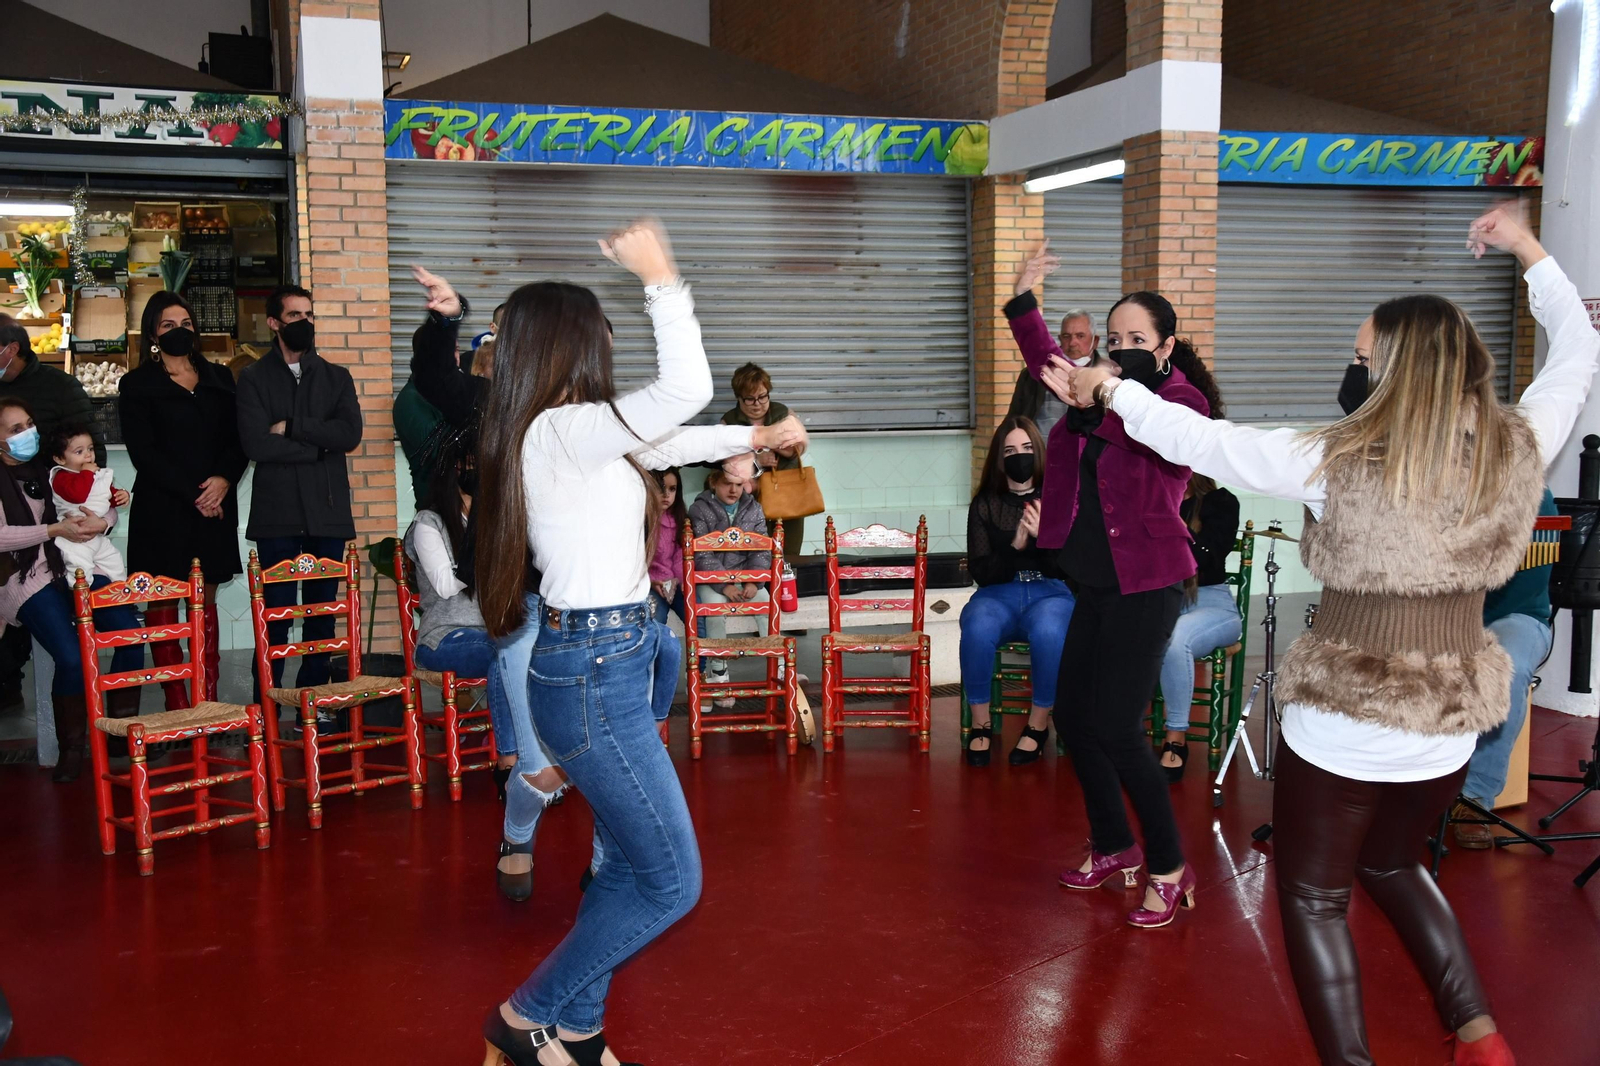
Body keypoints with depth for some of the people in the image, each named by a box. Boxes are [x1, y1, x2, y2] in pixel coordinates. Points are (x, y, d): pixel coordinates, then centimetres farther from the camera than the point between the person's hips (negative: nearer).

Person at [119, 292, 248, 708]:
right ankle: (177, 706, 0)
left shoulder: (218, 377, 15)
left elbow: (239, 439, 9)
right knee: (163, 604, -3)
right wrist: (193, 494, -12)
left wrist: (224, 479, -10)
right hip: (161, 510, -3)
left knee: (206, 600, 5)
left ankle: (209, 700, 7)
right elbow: (144, 452, -5)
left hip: (215, 507, 3)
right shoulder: (138, 385, 4)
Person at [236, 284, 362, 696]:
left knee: (322, 611, 5)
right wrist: (318, 445, -5)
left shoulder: (336, 377, 14)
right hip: (277, 513, -2)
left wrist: (291, 427, -7)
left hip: (328, 511, 3)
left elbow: (350, 434, -3)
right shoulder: (254, 379, 6)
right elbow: (257, 444, -9)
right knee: (276, 612, -4)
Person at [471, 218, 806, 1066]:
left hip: (603, 665, 10)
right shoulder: (563, 431, -18)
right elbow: (683, 392, -26)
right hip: (593, 675, -10)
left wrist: (752, 438, 32)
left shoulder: (570, 435, 11)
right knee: (671, 883, -1)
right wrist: (660, 279, -17)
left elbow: (665, 441, 26)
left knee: (628, 866, 17)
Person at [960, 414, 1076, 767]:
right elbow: (981, 572, 1)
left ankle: (1038, 725, -14)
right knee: (977, 628, -35)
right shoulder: (985, 505, 7)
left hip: (1051, 593, -1)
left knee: (1047, 631, -37)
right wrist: (1014, 548, -16)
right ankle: (981, 724, -14)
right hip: (999, 593, 1)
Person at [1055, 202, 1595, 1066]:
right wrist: (1527, 249, 17)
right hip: (1446, 726, 6)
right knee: (1394, 866, 29)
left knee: (1313, 896, 12)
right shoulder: (1518, 450, -6)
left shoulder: (1338, 461, -19)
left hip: (1343, 728, -5)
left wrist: (1110, 389, -1)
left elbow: (1203, 441, -13)